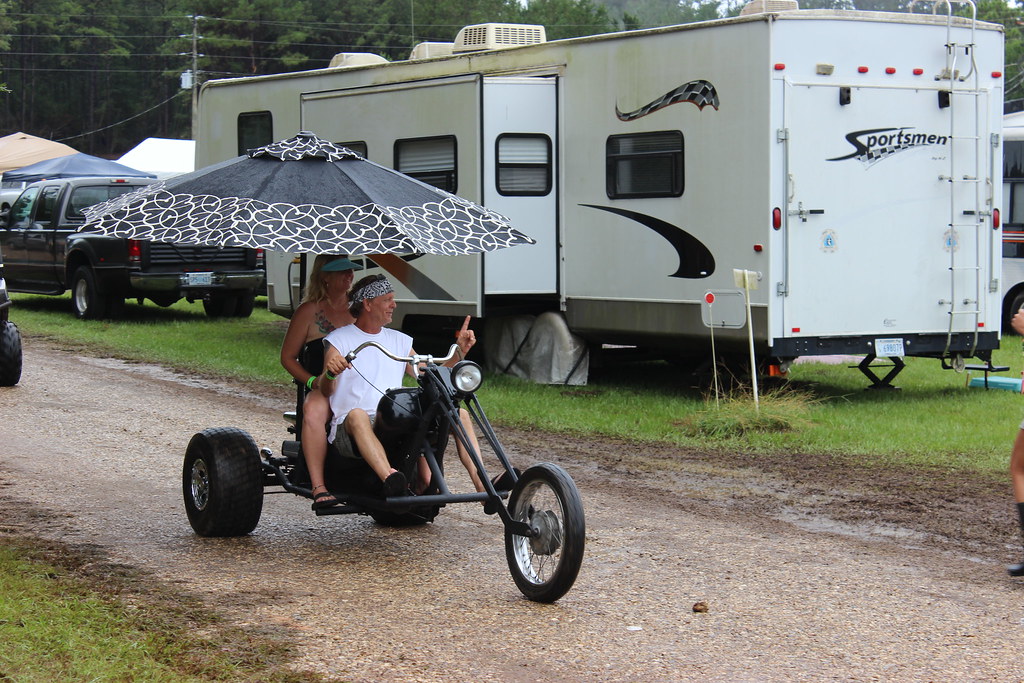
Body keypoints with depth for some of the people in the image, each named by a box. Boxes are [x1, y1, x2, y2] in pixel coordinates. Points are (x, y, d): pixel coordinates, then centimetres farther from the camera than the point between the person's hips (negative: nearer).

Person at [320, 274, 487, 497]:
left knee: (460, 413, -14)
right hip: (350, 429, -5)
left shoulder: (400, 341, 23)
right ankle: (389, 479, -64)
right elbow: (326, 391, -4)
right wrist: (330, 373, -28)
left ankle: (480, 481, -31)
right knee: (357, 415, -41)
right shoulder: (339, 340, 8)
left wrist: (459, 351, 6)